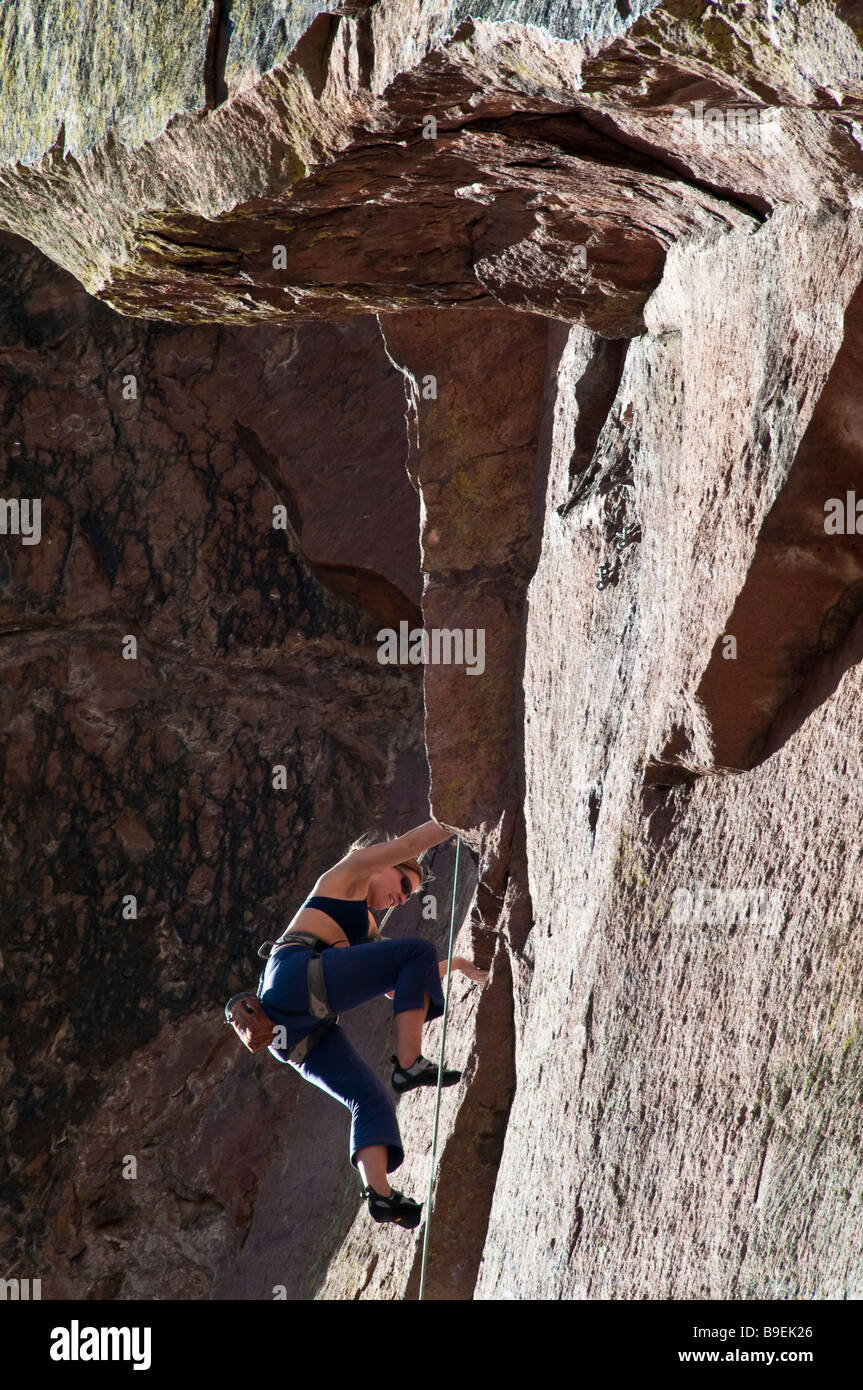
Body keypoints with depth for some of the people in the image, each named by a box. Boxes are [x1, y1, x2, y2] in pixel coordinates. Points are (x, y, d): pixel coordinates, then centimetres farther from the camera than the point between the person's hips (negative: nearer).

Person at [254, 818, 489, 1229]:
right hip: (295, 975, -9)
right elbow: (411, 844, 7)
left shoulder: (366, 927, 38)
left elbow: (396, 988, 44)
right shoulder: (348, 874, 16)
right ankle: (410, 1063, -16)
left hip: (293, 1027, 9)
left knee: (370, 1097, -1)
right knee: (418, 950, -9)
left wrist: (455, 964, 46)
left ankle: (379, 1192, -18)